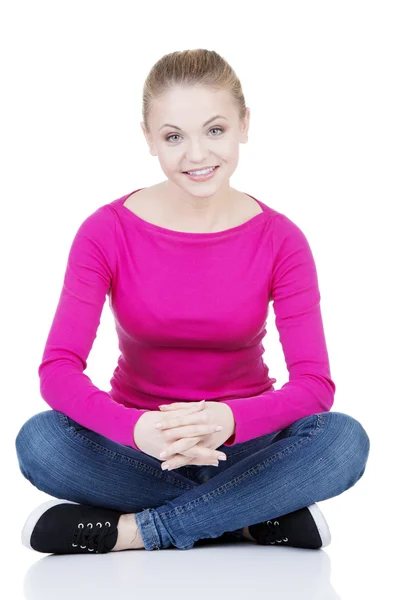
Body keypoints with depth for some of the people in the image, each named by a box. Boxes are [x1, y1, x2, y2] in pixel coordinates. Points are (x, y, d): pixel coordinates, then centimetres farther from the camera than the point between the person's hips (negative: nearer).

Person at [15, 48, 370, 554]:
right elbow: (58, 369, -18)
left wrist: (229, 419, -37)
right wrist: (138, 429, -39)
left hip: (242, 442, 0)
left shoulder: (279, 240, -7)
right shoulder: (107, 232, -8)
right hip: (138, 445, 0)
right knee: (38, 441, -30)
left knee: (345, 440, -29)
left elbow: (314, 382, -15)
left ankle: (129, 530, -23)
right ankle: (261, 518, -21)